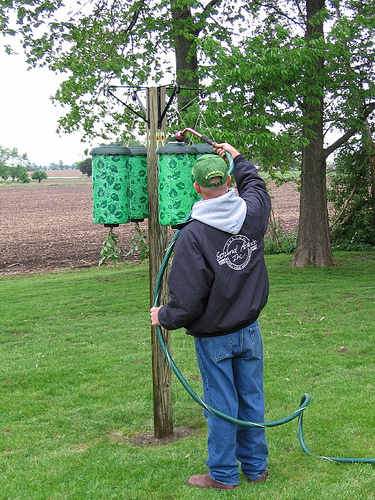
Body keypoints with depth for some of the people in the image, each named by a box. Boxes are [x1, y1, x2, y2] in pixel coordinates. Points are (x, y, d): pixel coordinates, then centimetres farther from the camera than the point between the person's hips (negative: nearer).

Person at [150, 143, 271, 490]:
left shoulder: (193, 233, -22)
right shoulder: (253, 212, -6)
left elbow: (188, 297, -21)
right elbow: (255, 184, 21)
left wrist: (164, 317, -2)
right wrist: (236, 157, 34)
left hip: (214, 336, -5)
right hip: (249, 328, 5)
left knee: (220, 403, 7)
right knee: (251, 398, 16)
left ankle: (223, 474, 20)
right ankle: (255, 467, 29)